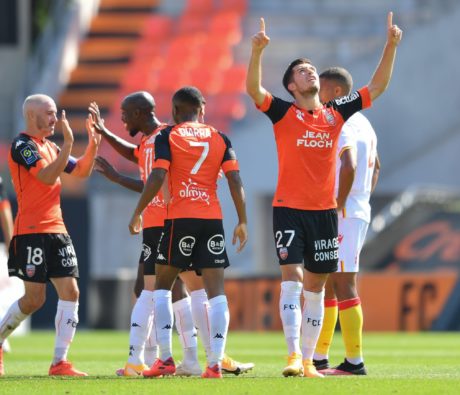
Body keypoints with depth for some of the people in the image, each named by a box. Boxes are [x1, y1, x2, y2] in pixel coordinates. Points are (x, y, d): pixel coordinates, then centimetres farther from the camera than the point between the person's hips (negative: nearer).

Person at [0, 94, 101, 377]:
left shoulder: (49, 147, 17)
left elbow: (82, 171, 21)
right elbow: (47, 176, -21)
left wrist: (94, 143, 6)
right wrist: (68, 143, -24)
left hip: (56, 230, 8)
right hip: (31, 232, -8)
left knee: (70, 291, -3)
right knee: (35, 299, -7)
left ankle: (60, 361, -3)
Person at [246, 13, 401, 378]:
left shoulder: (336, 113, 8)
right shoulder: (283, 113, -2)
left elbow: (377, 86, 11)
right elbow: (254, 89, -18)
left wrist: (391, 46, 1)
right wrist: (258, 51, -33)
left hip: (325, 211, 4)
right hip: (289, 209, -4)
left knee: (315, 285, 8)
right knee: (292, 277, -15)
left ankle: (308, 360, 13)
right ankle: (293, 355, -20)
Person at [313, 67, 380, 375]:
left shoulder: (340, 126, -15)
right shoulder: (362, 124, 16)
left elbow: (349, 167, -29)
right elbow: (375, 167, 27)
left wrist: (338, 206, -20)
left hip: (342, 215, -10)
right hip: (360, 212, 10)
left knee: (344, 286, -8)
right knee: (325, 285, 15)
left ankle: (354, 362, -8)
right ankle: (320, 358, 20)